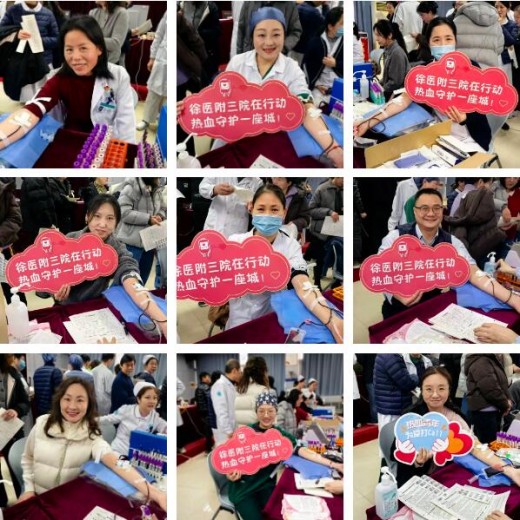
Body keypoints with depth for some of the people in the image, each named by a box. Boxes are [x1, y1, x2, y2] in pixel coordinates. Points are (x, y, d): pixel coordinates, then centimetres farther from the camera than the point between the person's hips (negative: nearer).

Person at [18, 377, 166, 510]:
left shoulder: (91, 436, -13)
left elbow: (116, 461, -31)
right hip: (37, 495, 1)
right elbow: (28, 458, 10)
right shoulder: (43, 425, -7)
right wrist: (29, 487, -1)